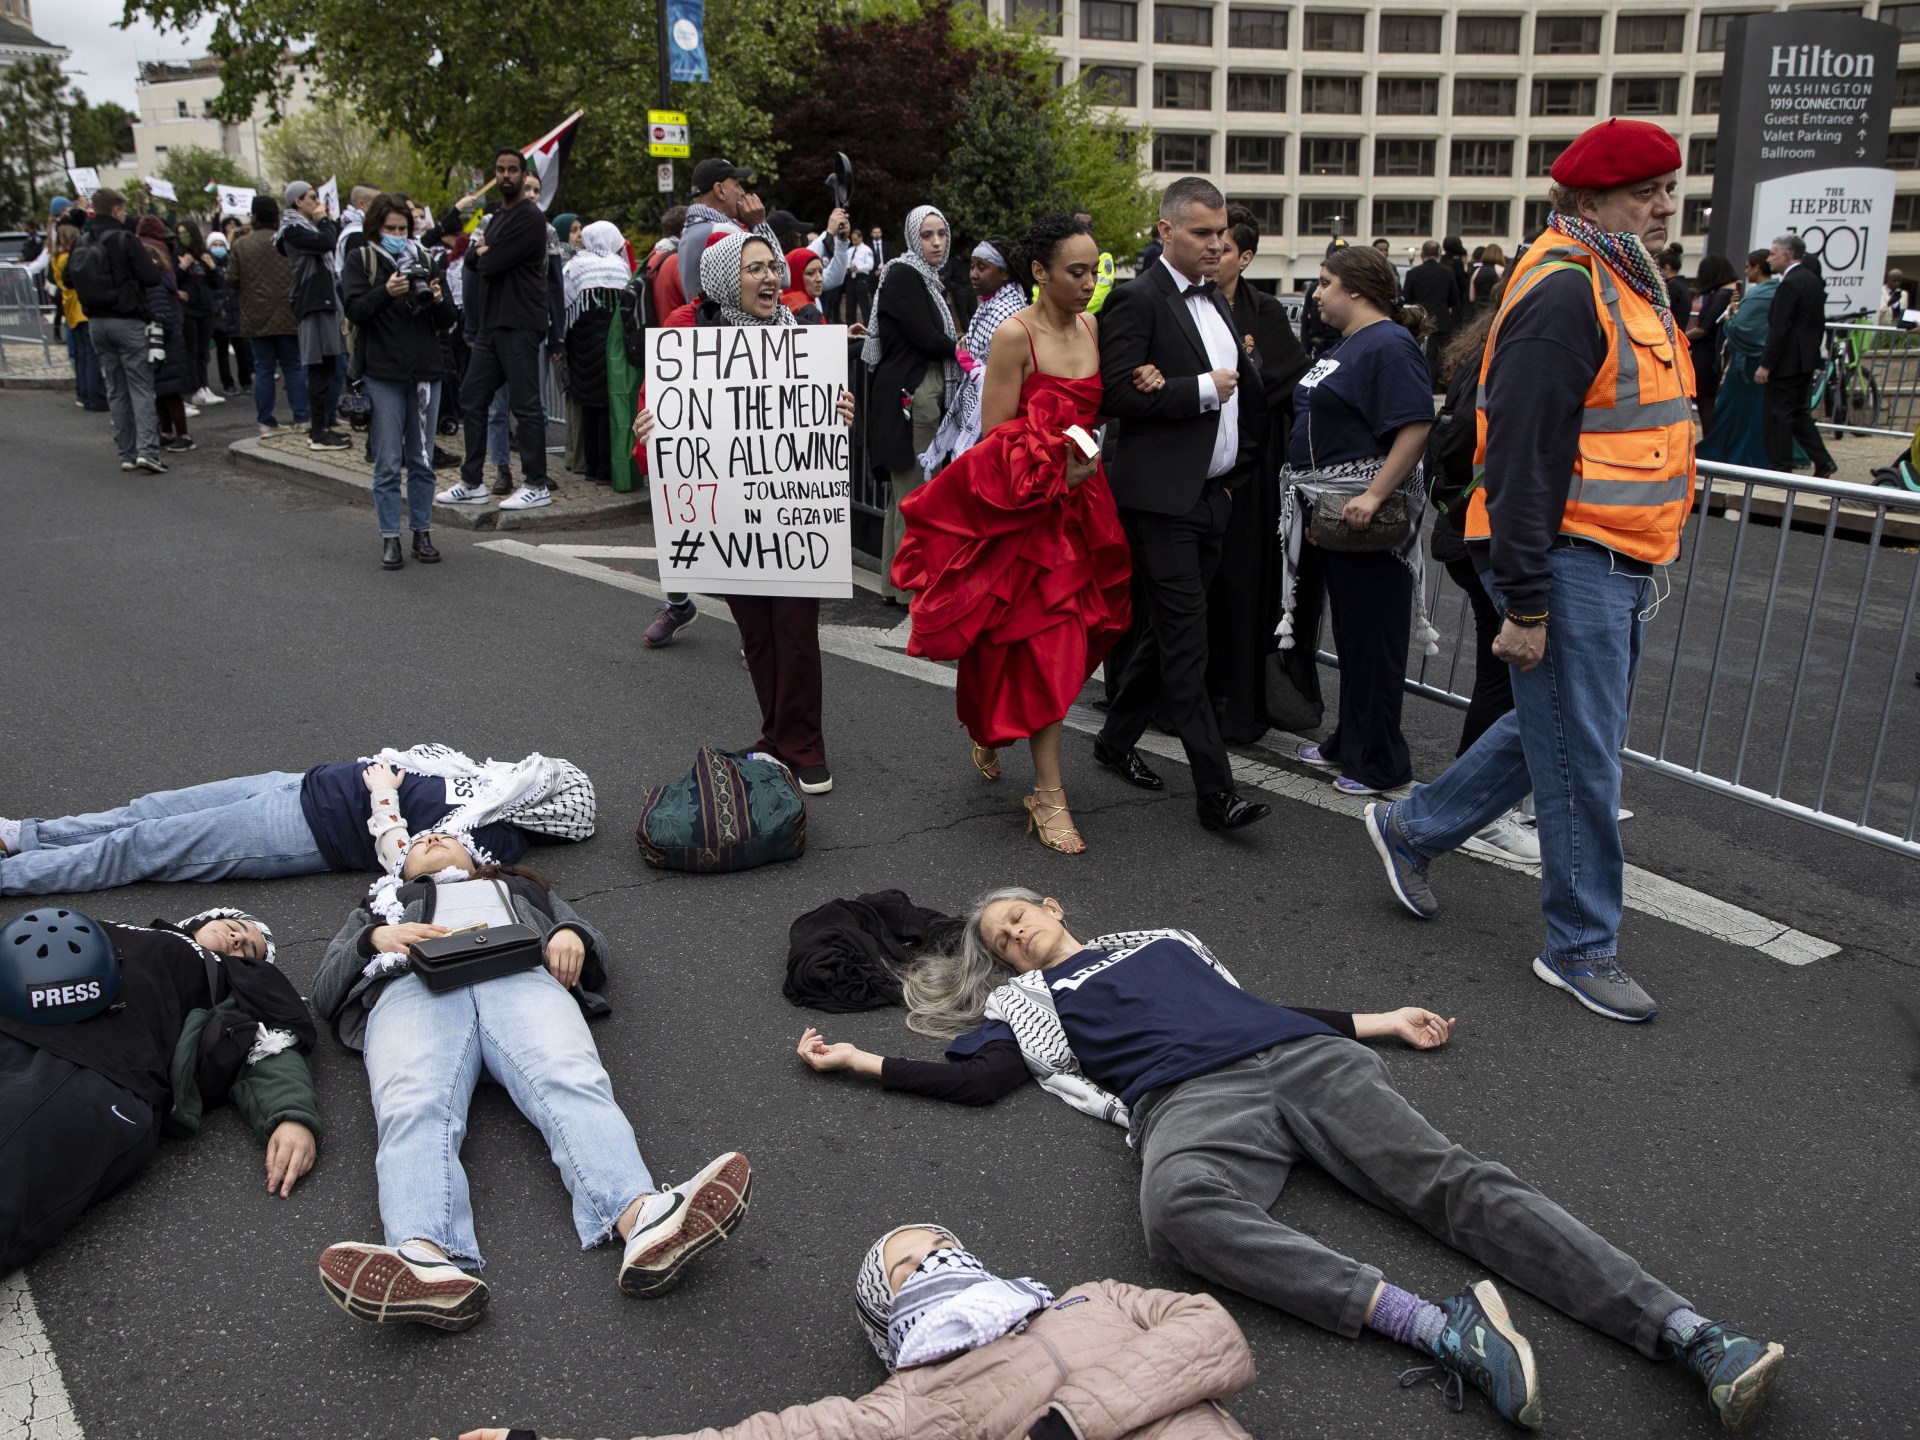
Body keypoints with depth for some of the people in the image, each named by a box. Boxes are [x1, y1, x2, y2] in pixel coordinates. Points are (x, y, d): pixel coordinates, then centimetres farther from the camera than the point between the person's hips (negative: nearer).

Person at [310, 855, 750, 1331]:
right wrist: (375, 939, 3)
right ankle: (425, 1260, -63)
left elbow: (599, 953, 29)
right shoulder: (382, 902, 42)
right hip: (410, 987, 0)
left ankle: (643, 1220, -61)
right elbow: (325, 989, 25)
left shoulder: (523, 888, 43)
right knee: (414, 1110, -35)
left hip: (523, 976, 0)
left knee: (573, 1083, -34)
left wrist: (572, 937, 3)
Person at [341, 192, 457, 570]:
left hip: (425, 371, 3)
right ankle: (390, 539, 3)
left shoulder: (422, 259, 13)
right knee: (387, 463, -2)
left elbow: (449, 322, 9)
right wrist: (386, 291, -26)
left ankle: (422, 533, 15)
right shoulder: (360, 260, 4)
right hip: (382, 373, -3)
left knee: (422, 461, 7)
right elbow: (354, 308, -10)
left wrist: (438, 299, -12)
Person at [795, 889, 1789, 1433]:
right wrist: (859, 1061, 15)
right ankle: (1439, 1328, -47)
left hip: (1302, 1058, 3)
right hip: (1191, 1101, -3)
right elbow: (976, 1080, 13)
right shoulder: (1029, 997, 26)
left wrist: (1376, 1023, 29)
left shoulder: (1162, 937, 33)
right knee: (1179, 1209, -39)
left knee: (1452, 1181, -18)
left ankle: (1692, 1335, -30)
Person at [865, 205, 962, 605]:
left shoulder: (927, 278, 17)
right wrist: (959, 346, -1)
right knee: (912, 491, -5)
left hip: (927, 395, 10)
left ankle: (897, 582, 21)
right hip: (909, 395, -10)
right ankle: (908, 587, 2)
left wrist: (950, 345, -2)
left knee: (906, 490, 13)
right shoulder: (903, 276, -11)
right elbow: (928, 339, -18)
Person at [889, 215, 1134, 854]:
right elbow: (995, 436, -12)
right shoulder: (1015, 334, -12)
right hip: (1021, 507, -7)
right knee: (1045, 640, -7)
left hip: (1078, 500, 7)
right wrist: (1052, 471, -21)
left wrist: (1141, 387, -3)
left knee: (1063, 637, 12)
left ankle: (988, 728, 39)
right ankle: (1048, 793, 1)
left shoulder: (1092, 329, 8)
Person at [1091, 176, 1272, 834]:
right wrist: (1204, 389, -14)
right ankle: (1216, 790, -7)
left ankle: (1117, 739, 30)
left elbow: (1244, 390, 26)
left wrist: (1237, 472, 14)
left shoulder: (1215, 302, 17)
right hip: (1161, 497, -8)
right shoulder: (1138, 300, -8)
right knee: (1185, 638, -8)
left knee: (1167, 629, 14)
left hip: (1211, 495, 8)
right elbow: (1117, 392, -18)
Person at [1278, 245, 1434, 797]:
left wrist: (1374, 495, -30)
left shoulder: (1389, 346, -15)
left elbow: (1416, 427, -24)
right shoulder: (1347, 344, 17)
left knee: (1371, 633, -2)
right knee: (1348, 628, 17)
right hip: (1331, 509, 10)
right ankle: (1348, 742, 28)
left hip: (1367, 513, -10)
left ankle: (1378, 762, 7)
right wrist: (1316, 500, 18)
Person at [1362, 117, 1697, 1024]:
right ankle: (1582, 950, 14)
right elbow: (1522, 456, -22)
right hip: (1569, 565, -10)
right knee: (1582, 759, -1)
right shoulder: (1563, 293, -17)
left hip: (1618, 566, 10)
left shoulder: (1629, 285, 16)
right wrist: (1525, 604, -22)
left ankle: (1410, 829, 34)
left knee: (1552, 729, 19)